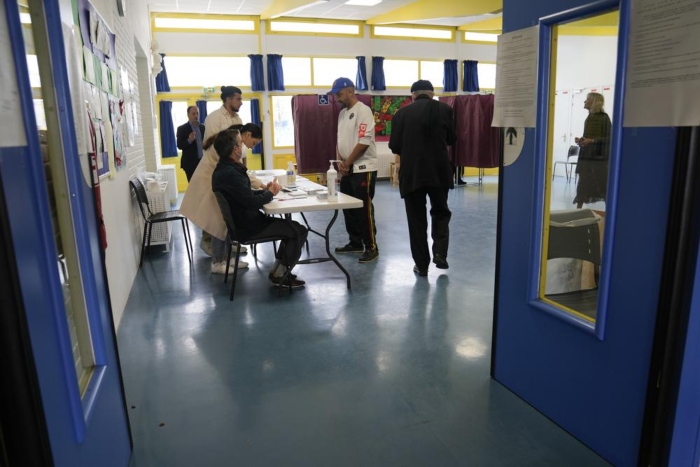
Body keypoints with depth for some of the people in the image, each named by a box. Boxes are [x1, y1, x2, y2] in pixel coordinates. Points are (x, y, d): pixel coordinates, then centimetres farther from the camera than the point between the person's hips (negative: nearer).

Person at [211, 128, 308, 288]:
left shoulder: (225, 168, 8)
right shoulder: (230, 173, -26)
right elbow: (253, 202, -25)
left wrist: (264, 190, 2)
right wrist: (270, 193, -7)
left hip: (245, 220, 10)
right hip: (247, 226, -10)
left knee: (292, 227, 17)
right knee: (300, 231, -6)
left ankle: (278, 269, 21)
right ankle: (280, 275, 6)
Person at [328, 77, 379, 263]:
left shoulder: (363, 111, -12)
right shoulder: (342, 113, 14)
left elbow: (364, 142, -19)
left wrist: (347, 163, -13)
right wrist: (339, 161, -1)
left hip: (363, 169, -9)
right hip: (347, 169, 9)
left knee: (364, 210, -5)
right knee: (348, 208, 13)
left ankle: (371, 247, 4)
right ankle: (355, 242, 25)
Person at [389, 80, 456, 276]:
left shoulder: (402, 113, -1)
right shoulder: (445, 109, 0)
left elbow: (394, 146, 1)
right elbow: (451, 139, 11)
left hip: (411, 173, 0)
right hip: (439, 171, 1)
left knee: (416, 218, 8)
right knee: (440, 212, 20)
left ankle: (421, 264, 11)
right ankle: (440, 253, 5)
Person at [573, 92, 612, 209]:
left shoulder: (604, 117, -9)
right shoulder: (589, 117, 12)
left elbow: (608, 138, -13)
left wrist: (591, 140, -22)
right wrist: (581, 140, 3)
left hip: (599, 157, -7)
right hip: (586, 156, 7)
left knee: (603, 185, -1)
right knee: (582, 184, 6)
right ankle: (578, 210, 11)